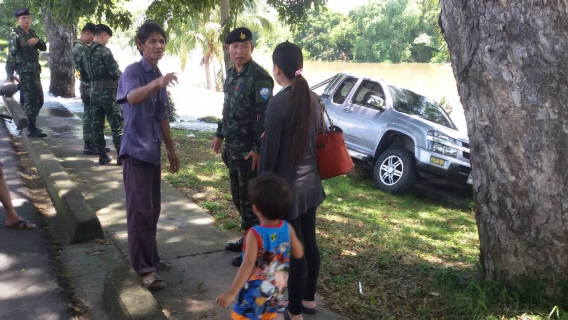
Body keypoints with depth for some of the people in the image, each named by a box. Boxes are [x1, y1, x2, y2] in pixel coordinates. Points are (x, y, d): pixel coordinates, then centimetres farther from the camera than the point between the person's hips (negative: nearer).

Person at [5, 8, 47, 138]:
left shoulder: (32, 33, 14)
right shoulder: (14, 35, -8)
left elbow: (44, 48, 13)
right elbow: (11, 56, -14)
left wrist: (38, 40, -9)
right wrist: (10, 75, -20)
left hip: (35, 70, 8)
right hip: (25, 71, -8)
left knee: (39, 99, 13)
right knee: (31, 99, -8)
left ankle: (31, 125, 25)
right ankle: (31, 129, -3)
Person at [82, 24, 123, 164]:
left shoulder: (85, 52, 8)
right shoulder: (104, 51, -15)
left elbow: (86, 70, 14)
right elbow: (115, 72, -17)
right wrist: (122, 76, 3)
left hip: (94, 91, 7)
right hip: (108, 92, -7)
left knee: (97, 125, 9)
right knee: (116, 125, -1)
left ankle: (102, 156, 12)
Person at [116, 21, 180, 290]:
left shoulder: (159, 77, 13)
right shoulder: (133, 71, -11)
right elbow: (132, 98, -34)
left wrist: (171, 150, 20)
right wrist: (157, 83, -51)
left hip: (152, 150, 8)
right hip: (136, 149, -8)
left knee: (152, 208, 14)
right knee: (140, 209, -7)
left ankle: (150, 258, 26)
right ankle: (144, 268, 0)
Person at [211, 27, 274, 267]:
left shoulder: (259, 77, -16)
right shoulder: (231, 74, 11)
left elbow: (264, 116, -20)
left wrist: (258, 149, -24)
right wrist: (220, 135, 21)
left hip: (249, 150, -9)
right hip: (233, 147, 9)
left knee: (250, 198, 0)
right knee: (238, 195, 18)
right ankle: (248, 237, 33)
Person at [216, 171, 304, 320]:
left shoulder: (255, 234, -28)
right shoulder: (287, 228, -12)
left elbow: (248, 266, -30)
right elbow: (299, 254, 0)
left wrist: (231, 293, -26)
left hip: (256, 290, -6)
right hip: (277, 287, 6)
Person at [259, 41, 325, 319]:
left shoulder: (278, 102, -19)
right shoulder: (313, 98, 4)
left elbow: (270, 150, -16)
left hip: (287, 186, -8)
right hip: (310, 183, 8)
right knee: (309, 244, 18)